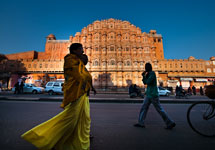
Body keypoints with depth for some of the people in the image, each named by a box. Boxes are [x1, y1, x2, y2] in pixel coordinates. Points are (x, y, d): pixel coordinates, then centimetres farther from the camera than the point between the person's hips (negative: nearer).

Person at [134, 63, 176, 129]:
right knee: (144, 108, 8)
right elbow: (145, 82, 14)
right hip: (149, 94, 9)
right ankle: (141, 123, 14)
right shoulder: (149, 74, 13)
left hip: (153, 95, -9)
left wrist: (145, 76, -4)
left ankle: (170, 123, 19)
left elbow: (148, 82, -21)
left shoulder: (152, 73, -13)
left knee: (160, 109, 2)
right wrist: (144, 76, 0)